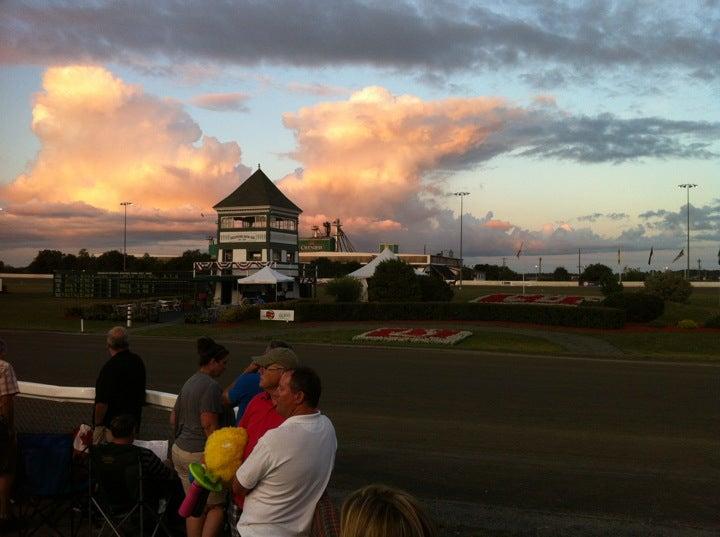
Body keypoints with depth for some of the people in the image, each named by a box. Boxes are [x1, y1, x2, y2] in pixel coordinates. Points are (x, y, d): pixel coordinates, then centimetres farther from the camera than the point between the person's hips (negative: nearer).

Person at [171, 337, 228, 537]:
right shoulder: (211, 386, -16)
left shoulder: (190, 382, 12)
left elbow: (173, 418, 19)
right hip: (199, 455, -9)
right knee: (216, 505, 2)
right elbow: (209, 426, -21)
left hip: (179, 451, 9)